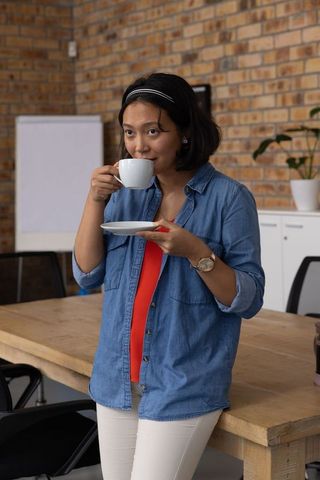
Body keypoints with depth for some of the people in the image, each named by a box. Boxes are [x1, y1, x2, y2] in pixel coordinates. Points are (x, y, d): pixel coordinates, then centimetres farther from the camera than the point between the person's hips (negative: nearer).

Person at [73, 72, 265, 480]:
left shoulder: (229, 197, -9)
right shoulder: (127, 192, 6)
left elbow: (248, 301, -9)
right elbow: (87, 275, 3)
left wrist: (196, 253, -24)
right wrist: (95, 202, -9)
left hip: (183, 386, -5)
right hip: (118, 379, 5)